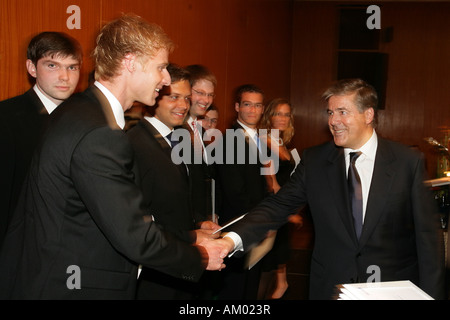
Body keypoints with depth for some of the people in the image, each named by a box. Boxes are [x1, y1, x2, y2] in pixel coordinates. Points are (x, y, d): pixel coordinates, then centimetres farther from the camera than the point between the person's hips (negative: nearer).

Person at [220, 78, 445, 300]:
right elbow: (278, 207, -10)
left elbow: (427, 235, -5)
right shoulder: (314, 161, -3)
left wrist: (431, 294, -7)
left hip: (394, 287, -1)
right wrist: (232, 239, -25)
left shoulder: (409, 162, -8)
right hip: (330, 287, 2)